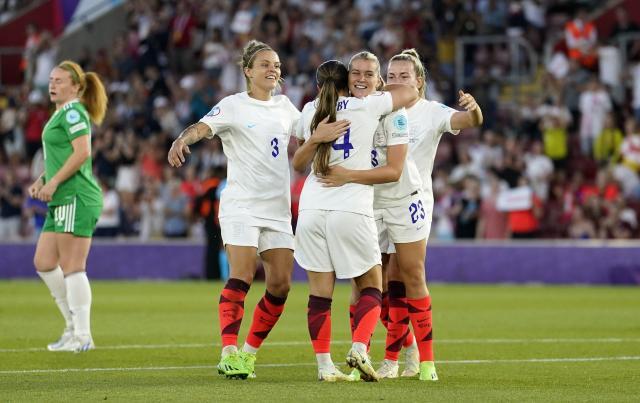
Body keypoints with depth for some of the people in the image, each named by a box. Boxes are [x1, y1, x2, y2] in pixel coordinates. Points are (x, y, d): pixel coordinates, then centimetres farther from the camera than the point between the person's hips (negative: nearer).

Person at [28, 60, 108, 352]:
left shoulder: (72, 112, -10)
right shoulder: (61, 114, 20)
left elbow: (82, 153, -20)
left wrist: (53, 182, -18)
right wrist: (42, 181, 13)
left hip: (77, 198, -10)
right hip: (63, 201, 10)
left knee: (72, 268, -8)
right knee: (43, 263, 11)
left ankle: (82, 336, -5)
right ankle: (74, 324, 18)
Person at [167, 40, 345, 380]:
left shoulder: (284, 106, 13)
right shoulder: (233, 105, -4)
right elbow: (203, 127, -20)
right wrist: (182, 140, -40)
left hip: (278, 208, 6)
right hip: (241, 207, -6)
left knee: (281, 284, 0)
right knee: (241, 277, -17)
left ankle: (250, 352, 14)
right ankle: (228, 353, -18)